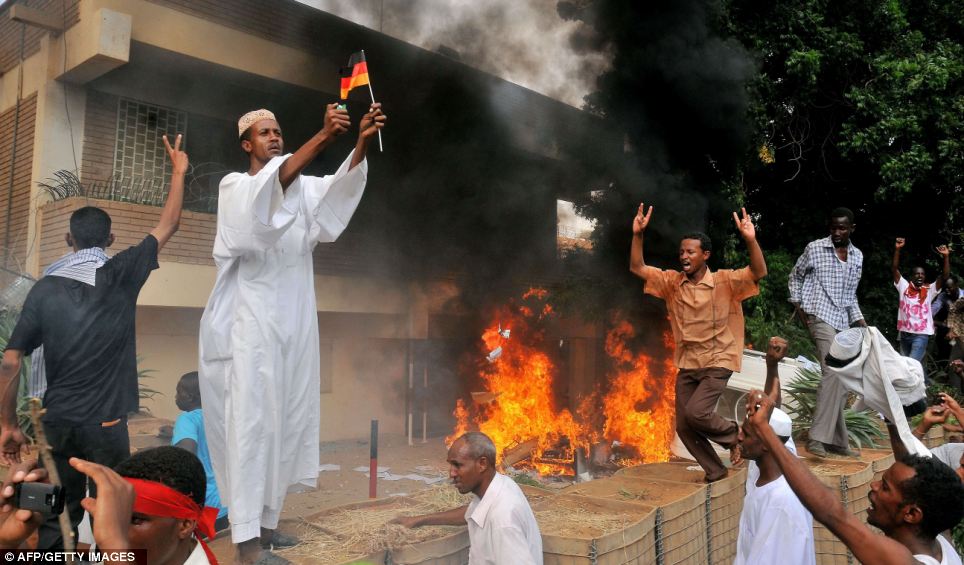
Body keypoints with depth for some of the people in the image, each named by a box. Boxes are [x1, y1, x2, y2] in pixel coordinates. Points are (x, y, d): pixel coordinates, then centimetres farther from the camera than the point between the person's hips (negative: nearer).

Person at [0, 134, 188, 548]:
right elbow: (167, 226, 7)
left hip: (56, 421, 3)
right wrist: (179, 171, 17)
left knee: (57, 518, 14)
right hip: (105, 423, -3)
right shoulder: (122, 275, -5)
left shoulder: (45, 289, 1)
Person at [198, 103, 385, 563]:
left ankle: (264, 521, 19)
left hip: (293, 318, 5)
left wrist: (362, 142, -25)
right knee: (251, 419, -9)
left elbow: (338, 187, -7)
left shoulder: (303, 186, 14)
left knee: (285, 419, 7)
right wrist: (323, 136, -35)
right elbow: (274, 184, -22)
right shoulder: (235, 185, 1)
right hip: (251, 317, -5)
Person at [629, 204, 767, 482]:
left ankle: (733, 433, 11)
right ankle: (715, 471, 27)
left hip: (717, 363, -5)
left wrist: (750, 239, -35)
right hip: (687, 365, 5)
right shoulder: (672, 282, 2)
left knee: (696, 412, -22)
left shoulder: (724, 281, -8)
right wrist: (637, 234, -14)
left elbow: (759, 272, -20)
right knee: (684, 427, 5)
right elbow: (637, 268, -2)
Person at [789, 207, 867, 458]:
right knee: (832, 373, -21)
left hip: (843, 322, 7)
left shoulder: (857, 256, 13)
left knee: (842, 381, 8)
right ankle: (818, 437, -20)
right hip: (820, 316, -7)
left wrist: (858, 319, 9)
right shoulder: (814, 248, -3)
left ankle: (836, 441, 17)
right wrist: (797, 304, -3)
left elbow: (850, 294, 20)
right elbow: (795, 276, 8)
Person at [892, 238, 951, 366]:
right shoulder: (904, 287, 6)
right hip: (904, 333, 3)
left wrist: (946, 257, -16)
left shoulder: (929, 290, 5)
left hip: (921, 334, -3)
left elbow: (945, 276, -5)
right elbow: (894, 269, -2)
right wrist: (897, 249, -13)